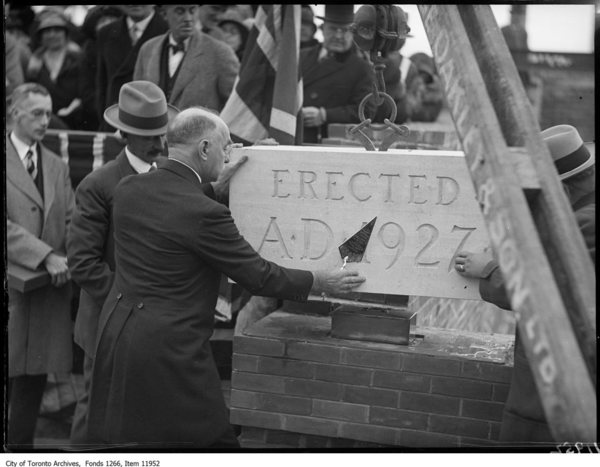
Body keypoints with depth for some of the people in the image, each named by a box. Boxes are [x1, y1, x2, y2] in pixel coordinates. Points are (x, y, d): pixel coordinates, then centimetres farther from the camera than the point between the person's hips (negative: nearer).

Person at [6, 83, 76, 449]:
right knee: (13, 369, 0)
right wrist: (46, 256, -22)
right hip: (14, 282, -4)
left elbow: (71, 223, 9)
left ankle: (22, 444, 21)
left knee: (35, 375, 9)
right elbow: (7, 226, -13)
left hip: (50, 285, 5)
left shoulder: (58, 166, 14)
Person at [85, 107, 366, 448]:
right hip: (169, 350, -8)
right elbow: (258, 276, -11)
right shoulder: (204, 213, -19)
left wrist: (217, 184, 23)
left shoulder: (128, 189, 2)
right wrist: (321, 283, 3)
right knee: (215, 440, 5)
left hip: (116, 335, 8)